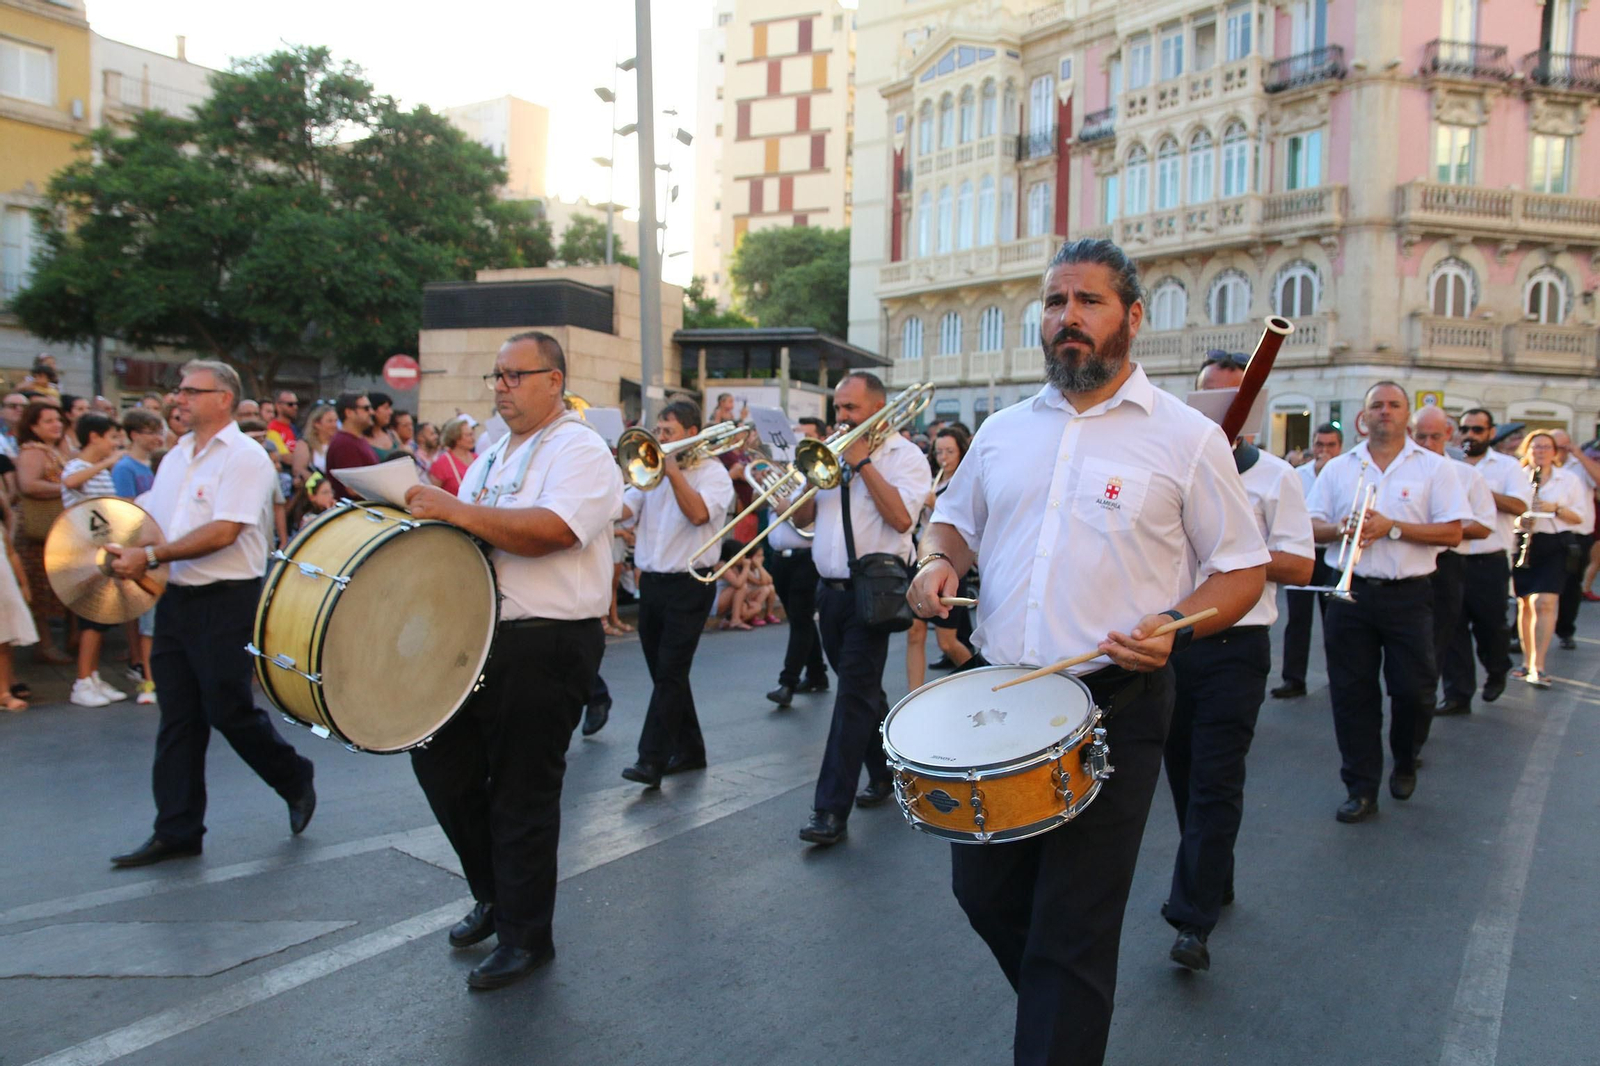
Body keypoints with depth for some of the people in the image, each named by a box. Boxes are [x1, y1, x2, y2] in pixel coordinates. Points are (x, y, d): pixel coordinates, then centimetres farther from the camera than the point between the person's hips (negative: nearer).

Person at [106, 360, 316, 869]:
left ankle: (296, 781, 22)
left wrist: (152, 556, -20)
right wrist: (127, 552, -2)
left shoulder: (245, 457, -11)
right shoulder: (175, 457, 14)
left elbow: (223, 533, -21)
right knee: (178, 719, 9)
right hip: (175, 598, 8)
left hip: (227, 602, -7)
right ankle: (176, 831, 16)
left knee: (229, 710, -1)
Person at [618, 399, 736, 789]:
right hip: (651, 582, 7)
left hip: (688, 585, -7)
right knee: (665, 673, 12)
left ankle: (652, 760, -9)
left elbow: (699, 513, -21)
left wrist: (673, 471, -18)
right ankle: (689, 750, 24)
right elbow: (621, 508, 2)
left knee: (670, 672, -9)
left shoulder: (713, 472, -3)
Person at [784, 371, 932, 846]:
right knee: (862, 690, 16)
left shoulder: (904, 455, -4)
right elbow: (804, 517, 12)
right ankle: (885, 773, 33)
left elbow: (900, 517, -20)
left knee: (854, 695, -9)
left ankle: (832, 811, -9)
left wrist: (863, 463, -16)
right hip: (831, 588, 7)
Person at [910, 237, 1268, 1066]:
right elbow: (955, 520, 22)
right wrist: (937, 561, -2)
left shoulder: (1186, 438, -3)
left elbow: (1243, 571, -1)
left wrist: (1174, 628, -20)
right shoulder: (1003, 430, 9)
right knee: (983, 888, 16)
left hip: (1112, 707, -5)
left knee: (1072, 931, 0)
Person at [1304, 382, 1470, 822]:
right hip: (1350, 593, 2)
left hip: (1407, 596, -1)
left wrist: (1392, 527, -14)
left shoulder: (1433, 467, 4)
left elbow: (1452, 532, -3)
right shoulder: (1338, 468, 11)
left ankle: (1405, 764, 29)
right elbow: (1310, 526, 8)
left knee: (1414, 689, -1)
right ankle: (1361, 790, 11)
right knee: (1352, 693, 2)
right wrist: (1340, 528, -13)